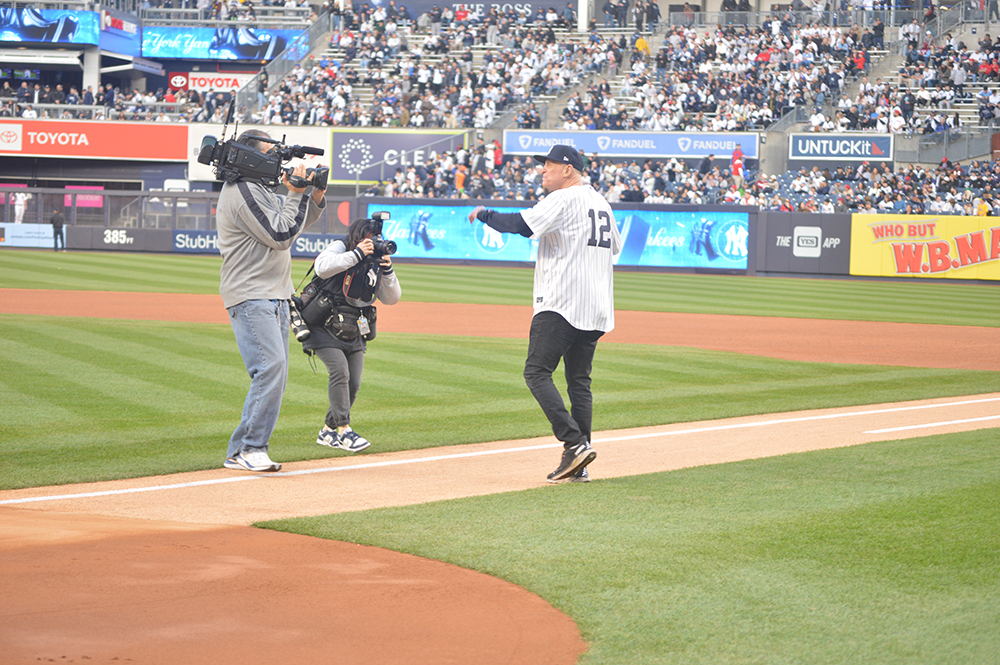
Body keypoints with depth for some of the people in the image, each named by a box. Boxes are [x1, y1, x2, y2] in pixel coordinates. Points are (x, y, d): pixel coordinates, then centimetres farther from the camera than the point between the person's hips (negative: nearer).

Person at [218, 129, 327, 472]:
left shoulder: (259, 189, 19)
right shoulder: (242, 192, -14)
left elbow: (296, 222, 26)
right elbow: (281, 235, -18)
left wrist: (316, 198, 9)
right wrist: (295, 194, -13)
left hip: (274, 296, 11)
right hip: (250, 298, -11)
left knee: (274, 372, 8)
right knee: (271, 367, -20)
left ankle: (240, 454, 10)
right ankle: (250, 448, -17)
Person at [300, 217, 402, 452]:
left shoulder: (375, 261, 4)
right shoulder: (339, 248, -10)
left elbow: (392, 298, 3)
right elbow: (322, 267, -33)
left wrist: (387, 271, -14)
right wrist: (356, 254, -33)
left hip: (354, 332, 6)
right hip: (325, 328, -6)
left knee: (353, 382, 2)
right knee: (340, 371, -21)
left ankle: (328, 431, 16)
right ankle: (343, 429, -20)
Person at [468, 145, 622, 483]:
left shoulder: (563, 200, -9)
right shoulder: (601, 202, 19)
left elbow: (522, 225, -19)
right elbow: (615, 245, 32)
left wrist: (484, 214, -5)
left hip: (562, 303, -9)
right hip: (596, 310, 9)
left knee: (537, 372, -9)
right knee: (579, 380, 9)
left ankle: (575, 443, -21)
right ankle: (578, 466, 6)